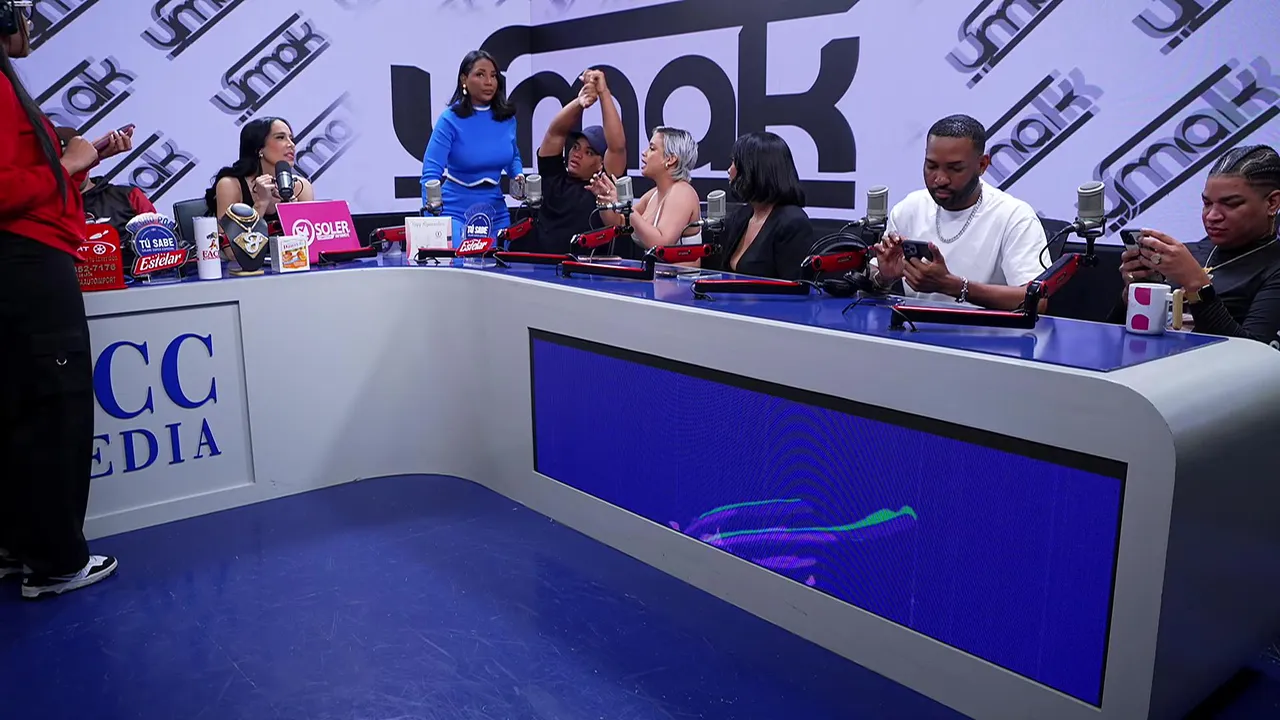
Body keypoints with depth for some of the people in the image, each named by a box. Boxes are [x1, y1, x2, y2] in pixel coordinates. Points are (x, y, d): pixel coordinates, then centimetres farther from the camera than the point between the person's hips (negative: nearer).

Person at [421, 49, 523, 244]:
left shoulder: (507, 117, 0)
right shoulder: (450, 119, -14)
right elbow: (431, 172, -20)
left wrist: (518, 176, -4)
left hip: (496, 211, 5)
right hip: (456, 210, -5)